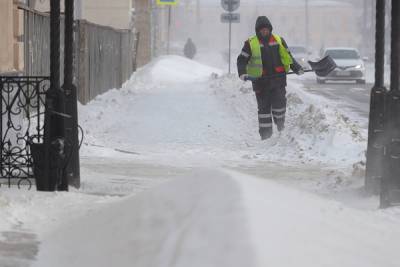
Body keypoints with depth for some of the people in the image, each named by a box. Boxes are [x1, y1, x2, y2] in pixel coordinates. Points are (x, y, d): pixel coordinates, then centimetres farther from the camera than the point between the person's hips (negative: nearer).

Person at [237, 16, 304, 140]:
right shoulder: (251, 43, 2)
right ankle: (265, 132, 11)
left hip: (278, 78, 1)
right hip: (261, 81, -1)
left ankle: (280, 121, 16)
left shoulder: (279, 40, 10)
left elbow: (288, 57, 20)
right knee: (264, 106, 3)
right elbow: (242, 60, 3)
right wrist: (242, 73, -13)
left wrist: (297, 68, 13)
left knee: (279, 101, -11)